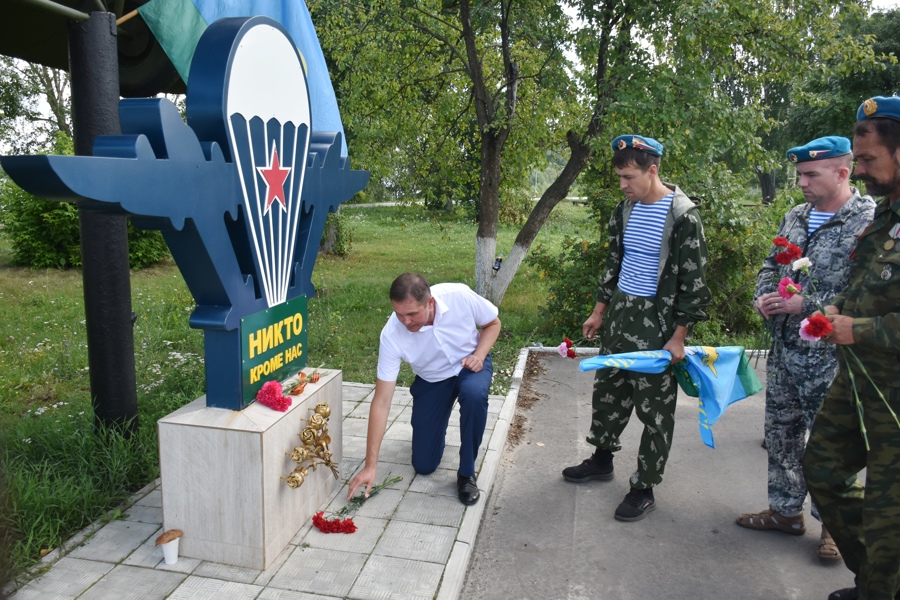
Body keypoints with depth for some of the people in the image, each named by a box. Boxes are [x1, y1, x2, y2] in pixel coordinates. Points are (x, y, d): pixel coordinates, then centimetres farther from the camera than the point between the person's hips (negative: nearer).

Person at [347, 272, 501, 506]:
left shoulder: (460, 296, -31)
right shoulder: (392, 335, -31)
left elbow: (493, 323, -8)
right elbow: (382, 401, -27)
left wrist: (479, 355, -28)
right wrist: (370, 466, -28)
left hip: (470, 365, 0)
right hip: (431, 380, 1)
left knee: (473, 394, -38)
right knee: (423, 465, 0)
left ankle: (466, 474, -15)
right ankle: (434, 424, 34)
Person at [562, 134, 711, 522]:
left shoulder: (682, 214, -14)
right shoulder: (626, 208, 7)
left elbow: (694, 281, -13)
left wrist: (678, 337, -14)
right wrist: (599, 311, 16)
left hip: (656, 322, -7)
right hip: (619, 314, 7)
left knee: (655, 409, 4)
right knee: (607, 390, 17)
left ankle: (644, 489, 18)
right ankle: (602, 459, 37)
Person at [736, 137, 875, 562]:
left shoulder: (871, 221, -14)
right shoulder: (796, 216, 8)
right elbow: (771, 264, 18)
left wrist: (806, 305, -21)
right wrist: (763, 296, -1)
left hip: (830, 357, -7)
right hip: (784, 350, 7)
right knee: (781, 432, 16)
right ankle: (786, 510, 33)